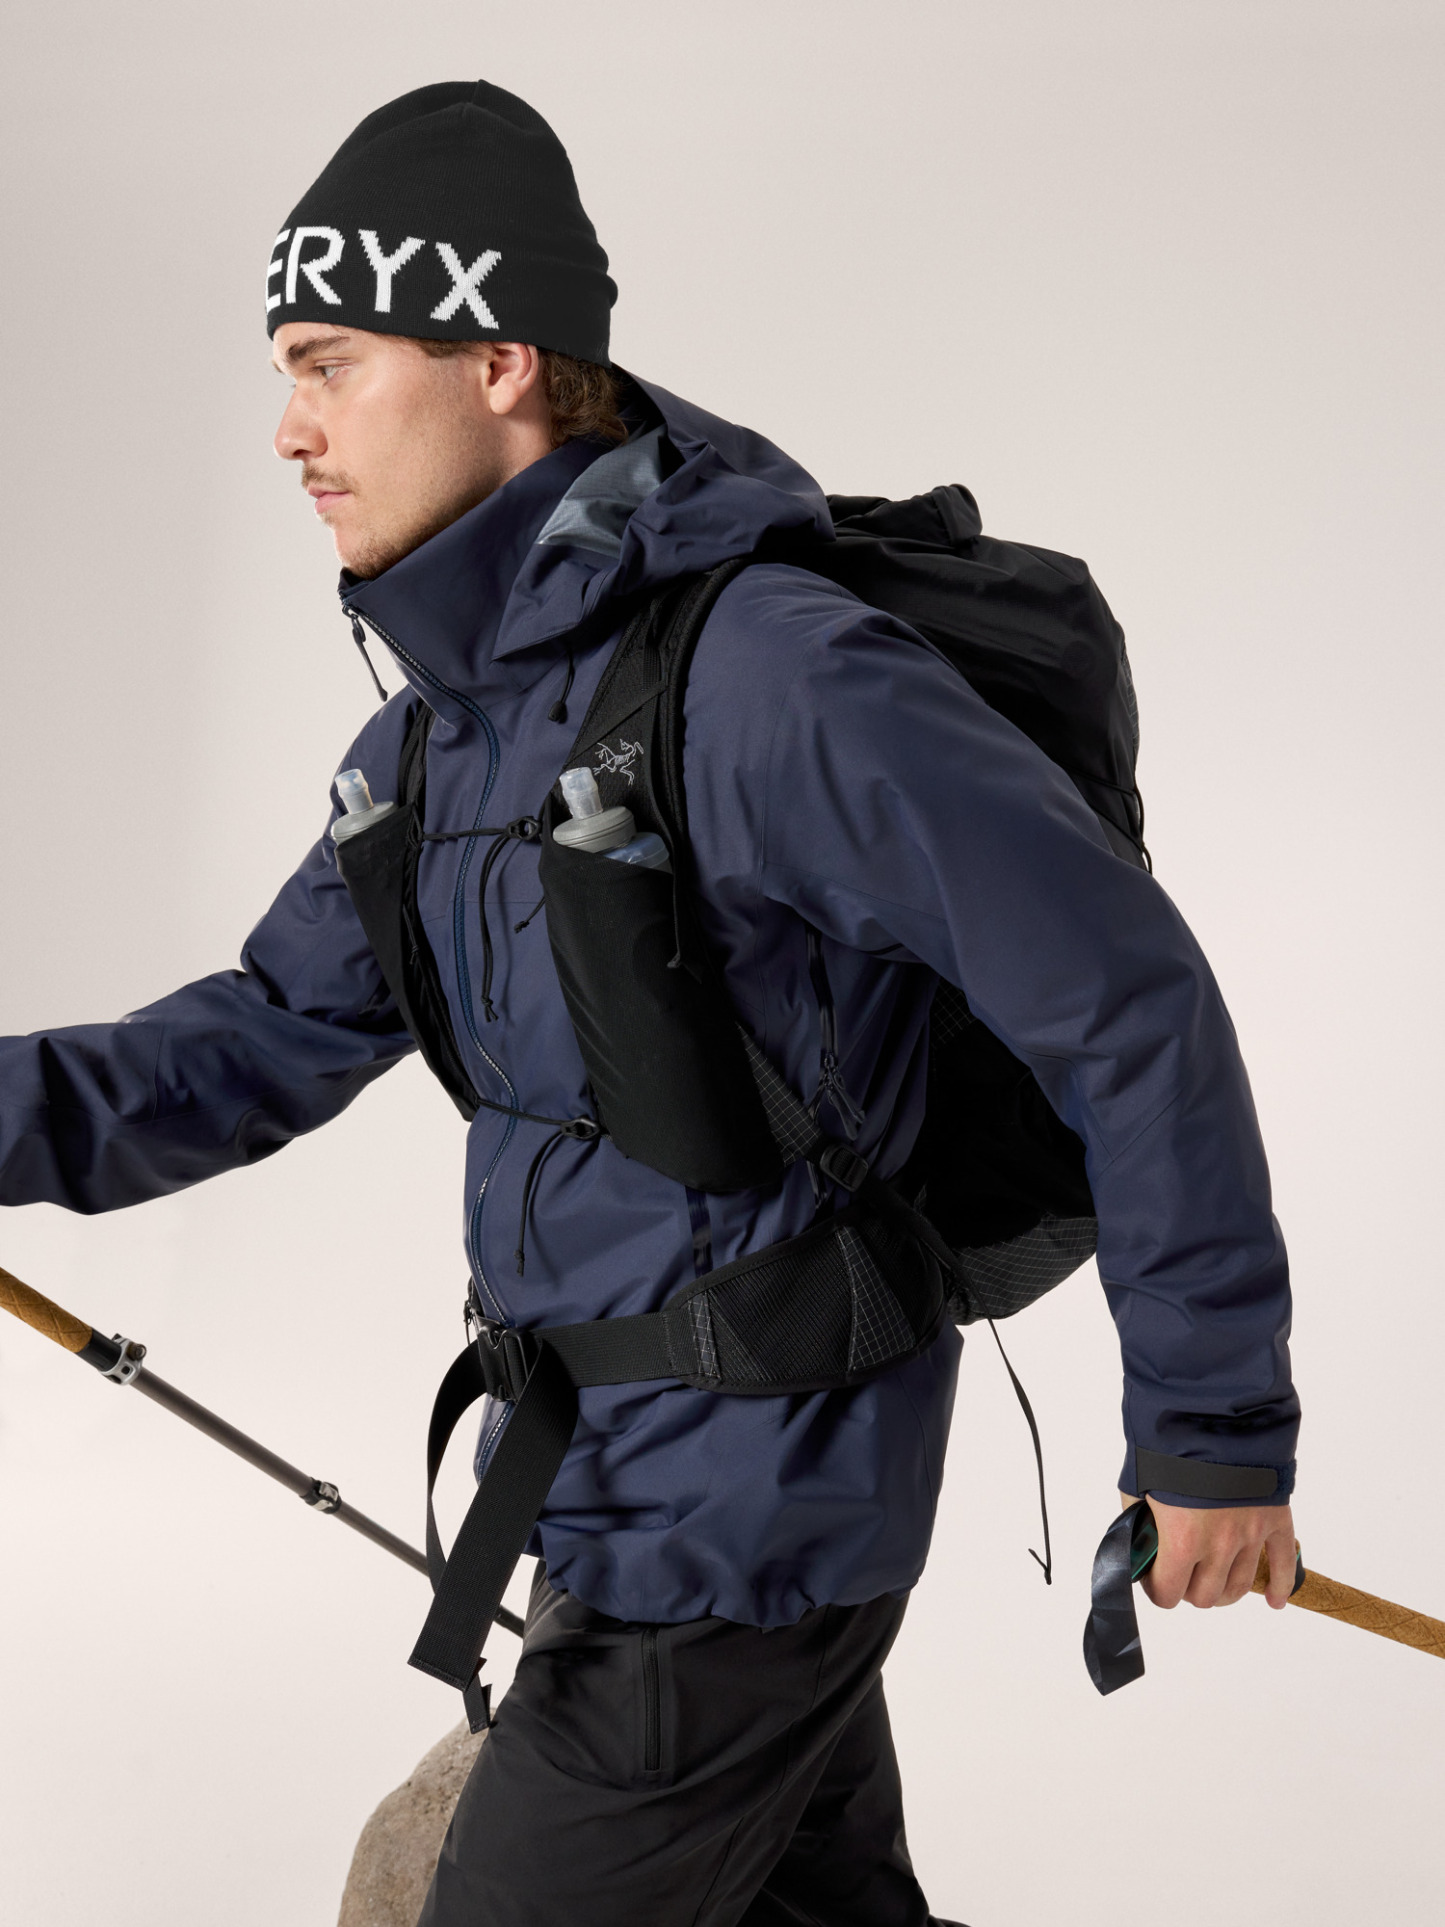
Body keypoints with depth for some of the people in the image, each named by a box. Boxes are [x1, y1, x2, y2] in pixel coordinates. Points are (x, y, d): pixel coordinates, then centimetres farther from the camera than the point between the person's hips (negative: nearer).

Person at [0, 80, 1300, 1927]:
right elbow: (279, 1035, 11)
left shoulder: (769, 669, -24)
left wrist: (1217, 1427, -18)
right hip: (614, 1492, 9)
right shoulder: (445, 727, 7)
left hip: (731, 1532, -9)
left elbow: (1128, 1005, -22)